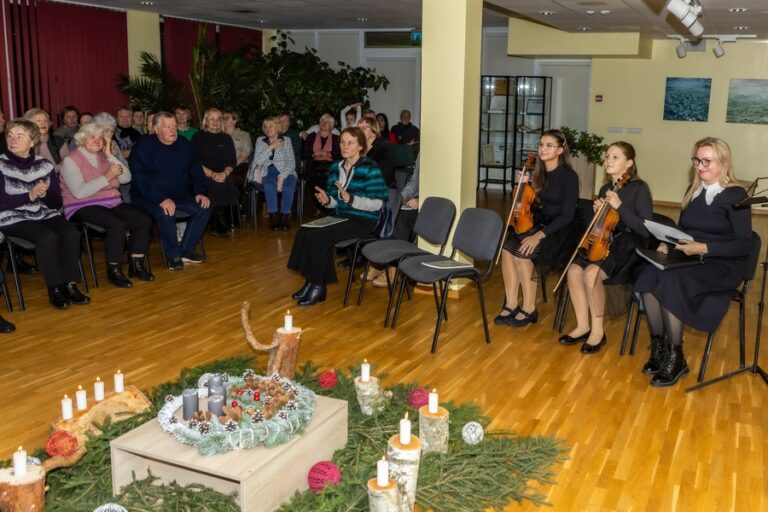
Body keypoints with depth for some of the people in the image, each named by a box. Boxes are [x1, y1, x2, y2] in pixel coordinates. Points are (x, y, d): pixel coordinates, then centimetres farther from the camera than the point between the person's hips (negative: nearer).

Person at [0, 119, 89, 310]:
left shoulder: (44, 164, 6)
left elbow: (57, 202, 5)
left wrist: (44, 194, -17)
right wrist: (30, 195, -23)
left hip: (44, 214, 4)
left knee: (71, 233, -25)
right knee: (48, 237, -31)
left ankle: (69, 284, -14)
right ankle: (54, 288, -17)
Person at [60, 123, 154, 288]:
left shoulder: (103, 157, 15)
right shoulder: (71, 160, -4)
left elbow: (126, 178, 3)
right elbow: (79, 192, -19)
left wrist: (110, 156, -4)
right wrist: (107, 177, -19)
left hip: (112, 203, 7)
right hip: (84, 208, -7)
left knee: (144, 220, -15)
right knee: (117, 225, -33)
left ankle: (136, 265, -6)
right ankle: (113, 271, -18)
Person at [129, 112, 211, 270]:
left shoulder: (184, 144, 6)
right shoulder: (144, 147, -12)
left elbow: (196, 171, 12)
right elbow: (141, 178, -21)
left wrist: (200, 192, -6)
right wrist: (161, 199, -33)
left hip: (180, 195, 6)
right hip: (149, 197, -6)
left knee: (204, 207, -14)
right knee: (165, 213, -36)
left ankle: (186, 250, -5)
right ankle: (173, 256, -17)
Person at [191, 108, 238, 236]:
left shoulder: (226, 138, 17)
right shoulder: (198, 138, 7)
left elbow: (232, 161, 11)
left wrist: (225, 173, -11)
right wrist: (212, 174, -14)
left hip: (224, 176, 3)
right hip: (204, 177, -2)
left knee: (229, 183, -27)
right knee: (214, 186, -30)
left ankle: (220, 227, -13)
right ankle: (223, 227, -14)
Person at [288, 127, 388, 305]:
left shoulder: (370, 168, -10)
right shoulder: (336, 167, 11)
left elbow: (377, 203, -15)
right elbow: (334, 202, 15)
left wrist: (350, 199, -27)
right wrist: (327, 200, -9)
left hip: (362, 221, -7)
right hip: (340, 217, 7)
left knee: (318, 236, -26)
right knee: (303, 233, -18)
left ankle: (317, 287, -10)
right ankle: (310, 281, -9)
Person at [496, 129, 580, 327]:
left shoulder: (569, 176, -12)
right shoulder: (540, 173, 9)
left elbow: (567, 215, -17)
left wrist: (540, 234, -26)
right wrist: (524, 187, 1)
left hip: (560, 231, -6)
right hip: (539, 224, 6)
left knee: (522, 251, -29)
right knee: (508, 247, -22)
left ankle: (529, 309, -14)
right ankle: (511, 304, -17)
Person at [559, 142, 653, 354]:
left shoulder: (639, 189, -9)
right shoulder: (605, 189, 12)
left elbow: (646, 230, -18)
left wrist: (620, 206, -23)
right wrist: (596, 211, -1)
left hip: (630, 249, -7)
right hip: (605, 244, 7)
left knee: (592, 273, -31)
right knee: (574, 269, -21)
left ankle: (598, 330, -14)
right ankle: (583, 326, -9)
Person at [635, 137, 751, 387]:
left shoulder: (736, 195, -6)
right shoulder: (693, 190, 14)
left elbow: (744, 244, -12)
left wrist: (703, 248, -24)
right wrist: (667, 243, -3)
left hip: (721, 266, -5)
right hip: (687, 260, 6)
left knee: (670, 281, -35)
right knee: (650, 275, -28)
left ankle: (675, 357, -21)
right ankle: (658, 345, -18)